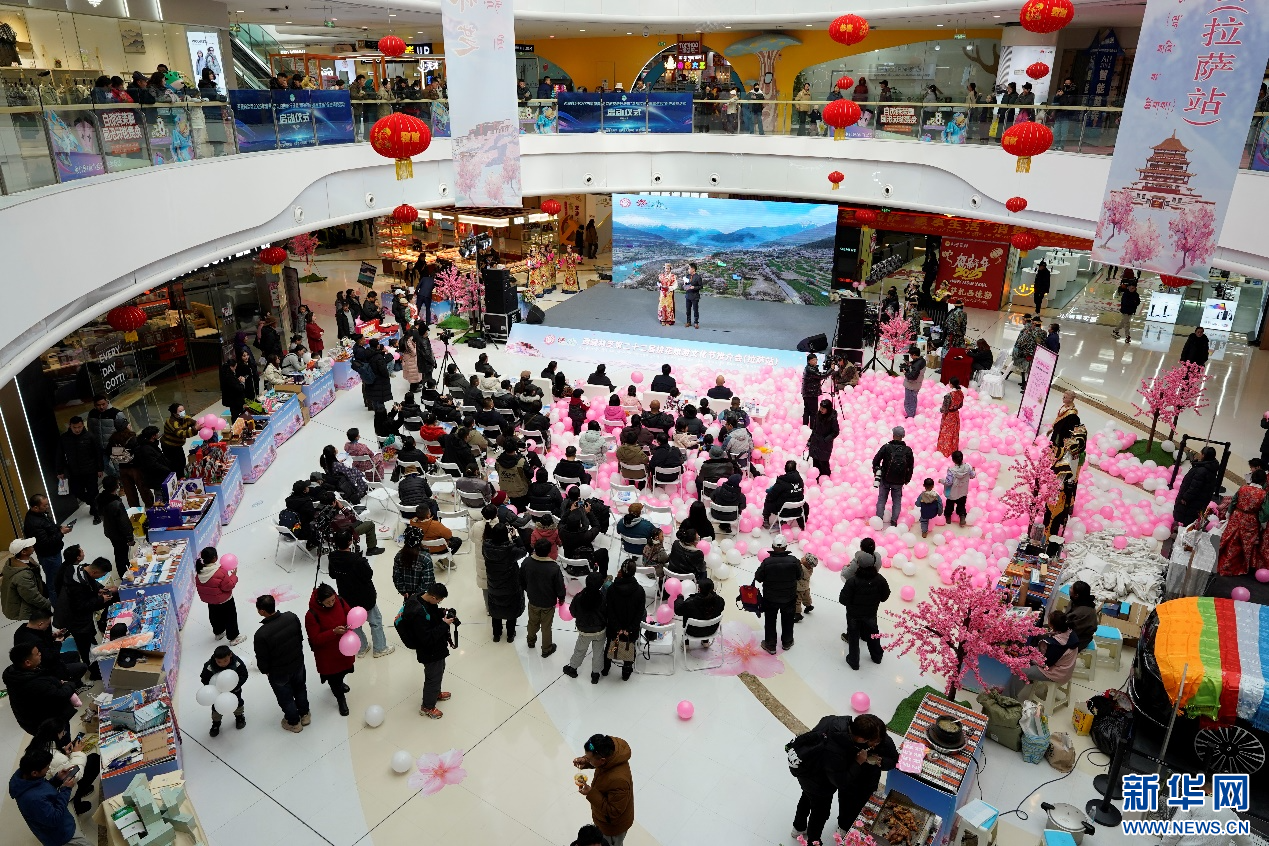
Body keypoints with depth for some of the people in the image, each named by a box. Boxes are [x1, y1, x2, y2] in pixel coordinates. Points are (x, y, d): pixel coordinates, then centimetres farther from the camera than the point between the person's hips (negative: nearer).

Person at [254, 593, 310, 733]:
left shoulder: (261, 634, -36)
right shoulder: (292, 617, -22)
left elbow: (262, 660, -20)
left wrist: (265, 670, 3)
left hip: (279, 673, -4)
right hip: (298, 663, 4)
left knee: (285, 697, 23)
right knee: (300, 689, 30)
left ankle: (294, 723, 46)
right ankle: (304, 715, 52)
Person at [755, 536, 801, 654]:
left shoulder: (767, 562, -25)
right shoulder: (794, 561, -21)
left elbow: (758, 578, -13)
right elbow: (799, 576, -4)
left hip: (770, 599, -1)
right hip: (789, 597, 2)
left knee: (770, 621, 19)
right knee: (787, 620, 24)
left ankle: (770, 645, 31)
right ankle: (787, 642, 42)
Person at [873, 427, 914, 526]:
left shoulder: (886, 447, -13)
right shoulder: (908, 450, -5)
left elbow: (875, 460, -8)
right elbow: (910, 467, 3)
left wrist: (876, 471, 10)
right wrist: (907, 479, 16)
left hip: (885, 479, -1)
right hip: (899, 481, 1)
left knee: (881, 499, 12)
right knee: (897, 501, 14)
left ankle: (879, 519, 10)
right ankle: (894, 521, 13)